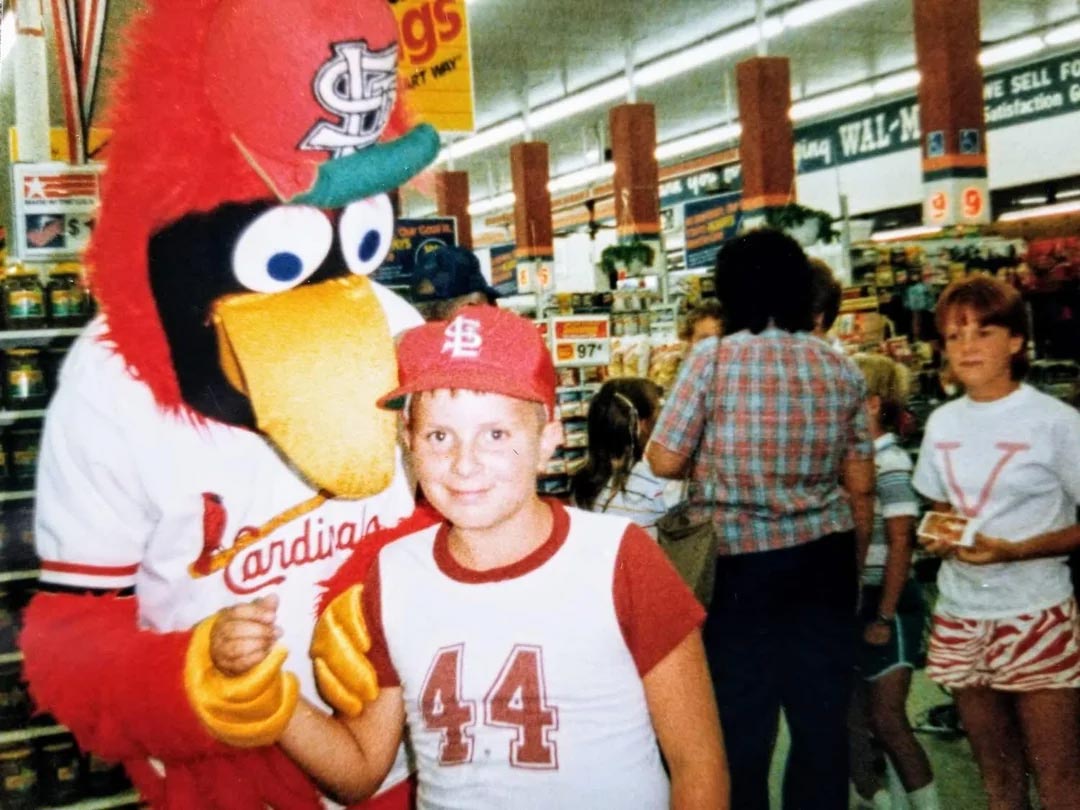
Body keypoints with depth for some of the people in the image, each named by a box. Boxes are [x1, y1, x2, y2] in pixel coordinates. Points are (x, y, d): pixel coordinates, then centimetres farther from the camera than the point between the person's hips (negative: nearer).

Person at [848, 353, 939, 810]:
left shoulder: (891, 463, -14)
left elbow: (900, 545, -16)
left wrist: (885, 617, -16)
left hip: (885, 602, -8)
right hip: (853, 600, 8)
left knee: (887, 721, -1)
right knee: (850, 717, 12)